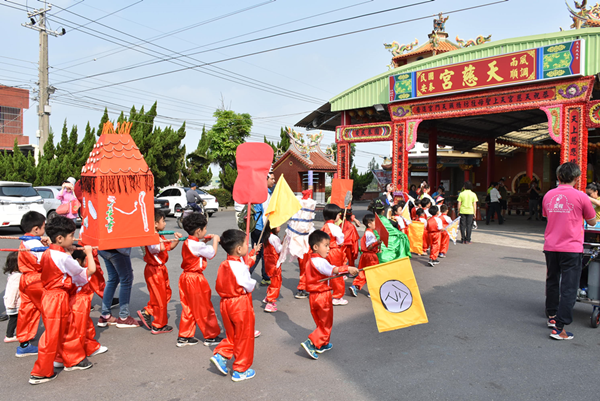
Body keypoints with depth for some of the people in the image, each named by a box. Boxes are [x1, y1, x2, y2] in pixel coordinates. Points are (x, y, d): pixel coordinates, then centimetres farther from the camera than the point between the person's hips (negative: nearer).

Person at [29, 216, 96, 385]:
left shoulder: (48, 253, 5)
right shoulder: (63, 258, -23)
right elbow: (90, 271, -15)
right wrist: (89, 253, -1)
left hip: (50, 297, 10)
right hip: (57, 300, -10)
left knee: (69, 330, 21)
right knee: (52, 337, 3)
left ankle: (73, 360, 35)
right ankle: (41, 373, 15)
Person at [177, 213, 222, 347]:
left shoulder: (187, 242, 6)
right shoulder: (196, 245, -23)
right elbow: (212, 253, -15)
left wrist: (204, 241, 9)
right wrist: (215, 240, -1)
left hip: (186, 277, 9)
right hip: (195, 280, -9)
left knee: (188, 308, 17)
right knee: (204, 309, 4)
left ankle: (184, 337, 23)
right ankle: (211, 336, 17)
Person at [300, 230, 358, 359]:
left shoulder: (312, 260, 11)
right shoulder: (320, 261, -20)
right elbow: (333, 270, -35)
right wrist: (348, 268, -40)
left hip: (313, 295, 9)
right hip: (323, 295, -9)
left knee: (321, 322, 21)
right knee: (326, 323, 3)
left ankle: (323, 344, 31)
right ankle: (310, 343, -5)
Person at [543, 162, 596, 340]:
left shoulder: (548, 195, 4)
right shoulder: (580, 197, -9)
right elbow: (592, 222, 3)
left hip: (550, 247, 5)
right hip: (571, 248, -5)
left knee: (552, 282, 20)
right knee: (569, 288, 0)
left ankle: (552, 317, 34)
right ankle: (558, 328, -2)